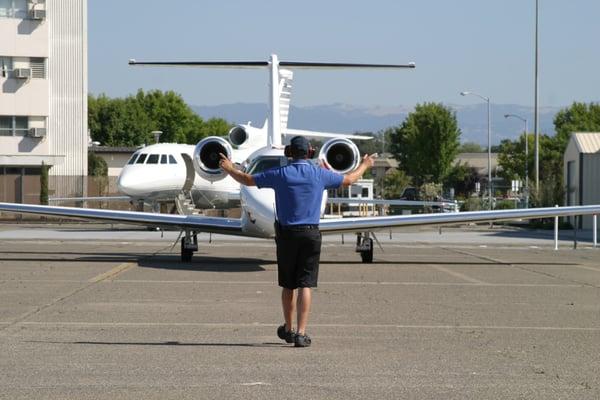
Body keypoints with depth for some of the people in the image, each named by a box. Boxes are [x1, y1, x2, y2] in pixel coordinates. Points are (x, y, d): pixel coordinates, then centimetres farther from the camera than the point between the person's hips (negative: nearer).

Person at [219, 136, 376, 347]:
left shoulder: (280, 174, -4)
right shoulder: (320, 174, -1)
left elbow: (248, 180, 6)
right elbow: (348, 180, 15)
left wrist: (230, 169, 27)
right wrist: (365, 165, 35)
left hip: (286, 234, 0)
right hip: (311, 234, 0)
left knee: (288, 285, 14)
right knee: (305, 285, -2)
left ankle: (289, 329, 27)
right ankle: (301, 333, -10)